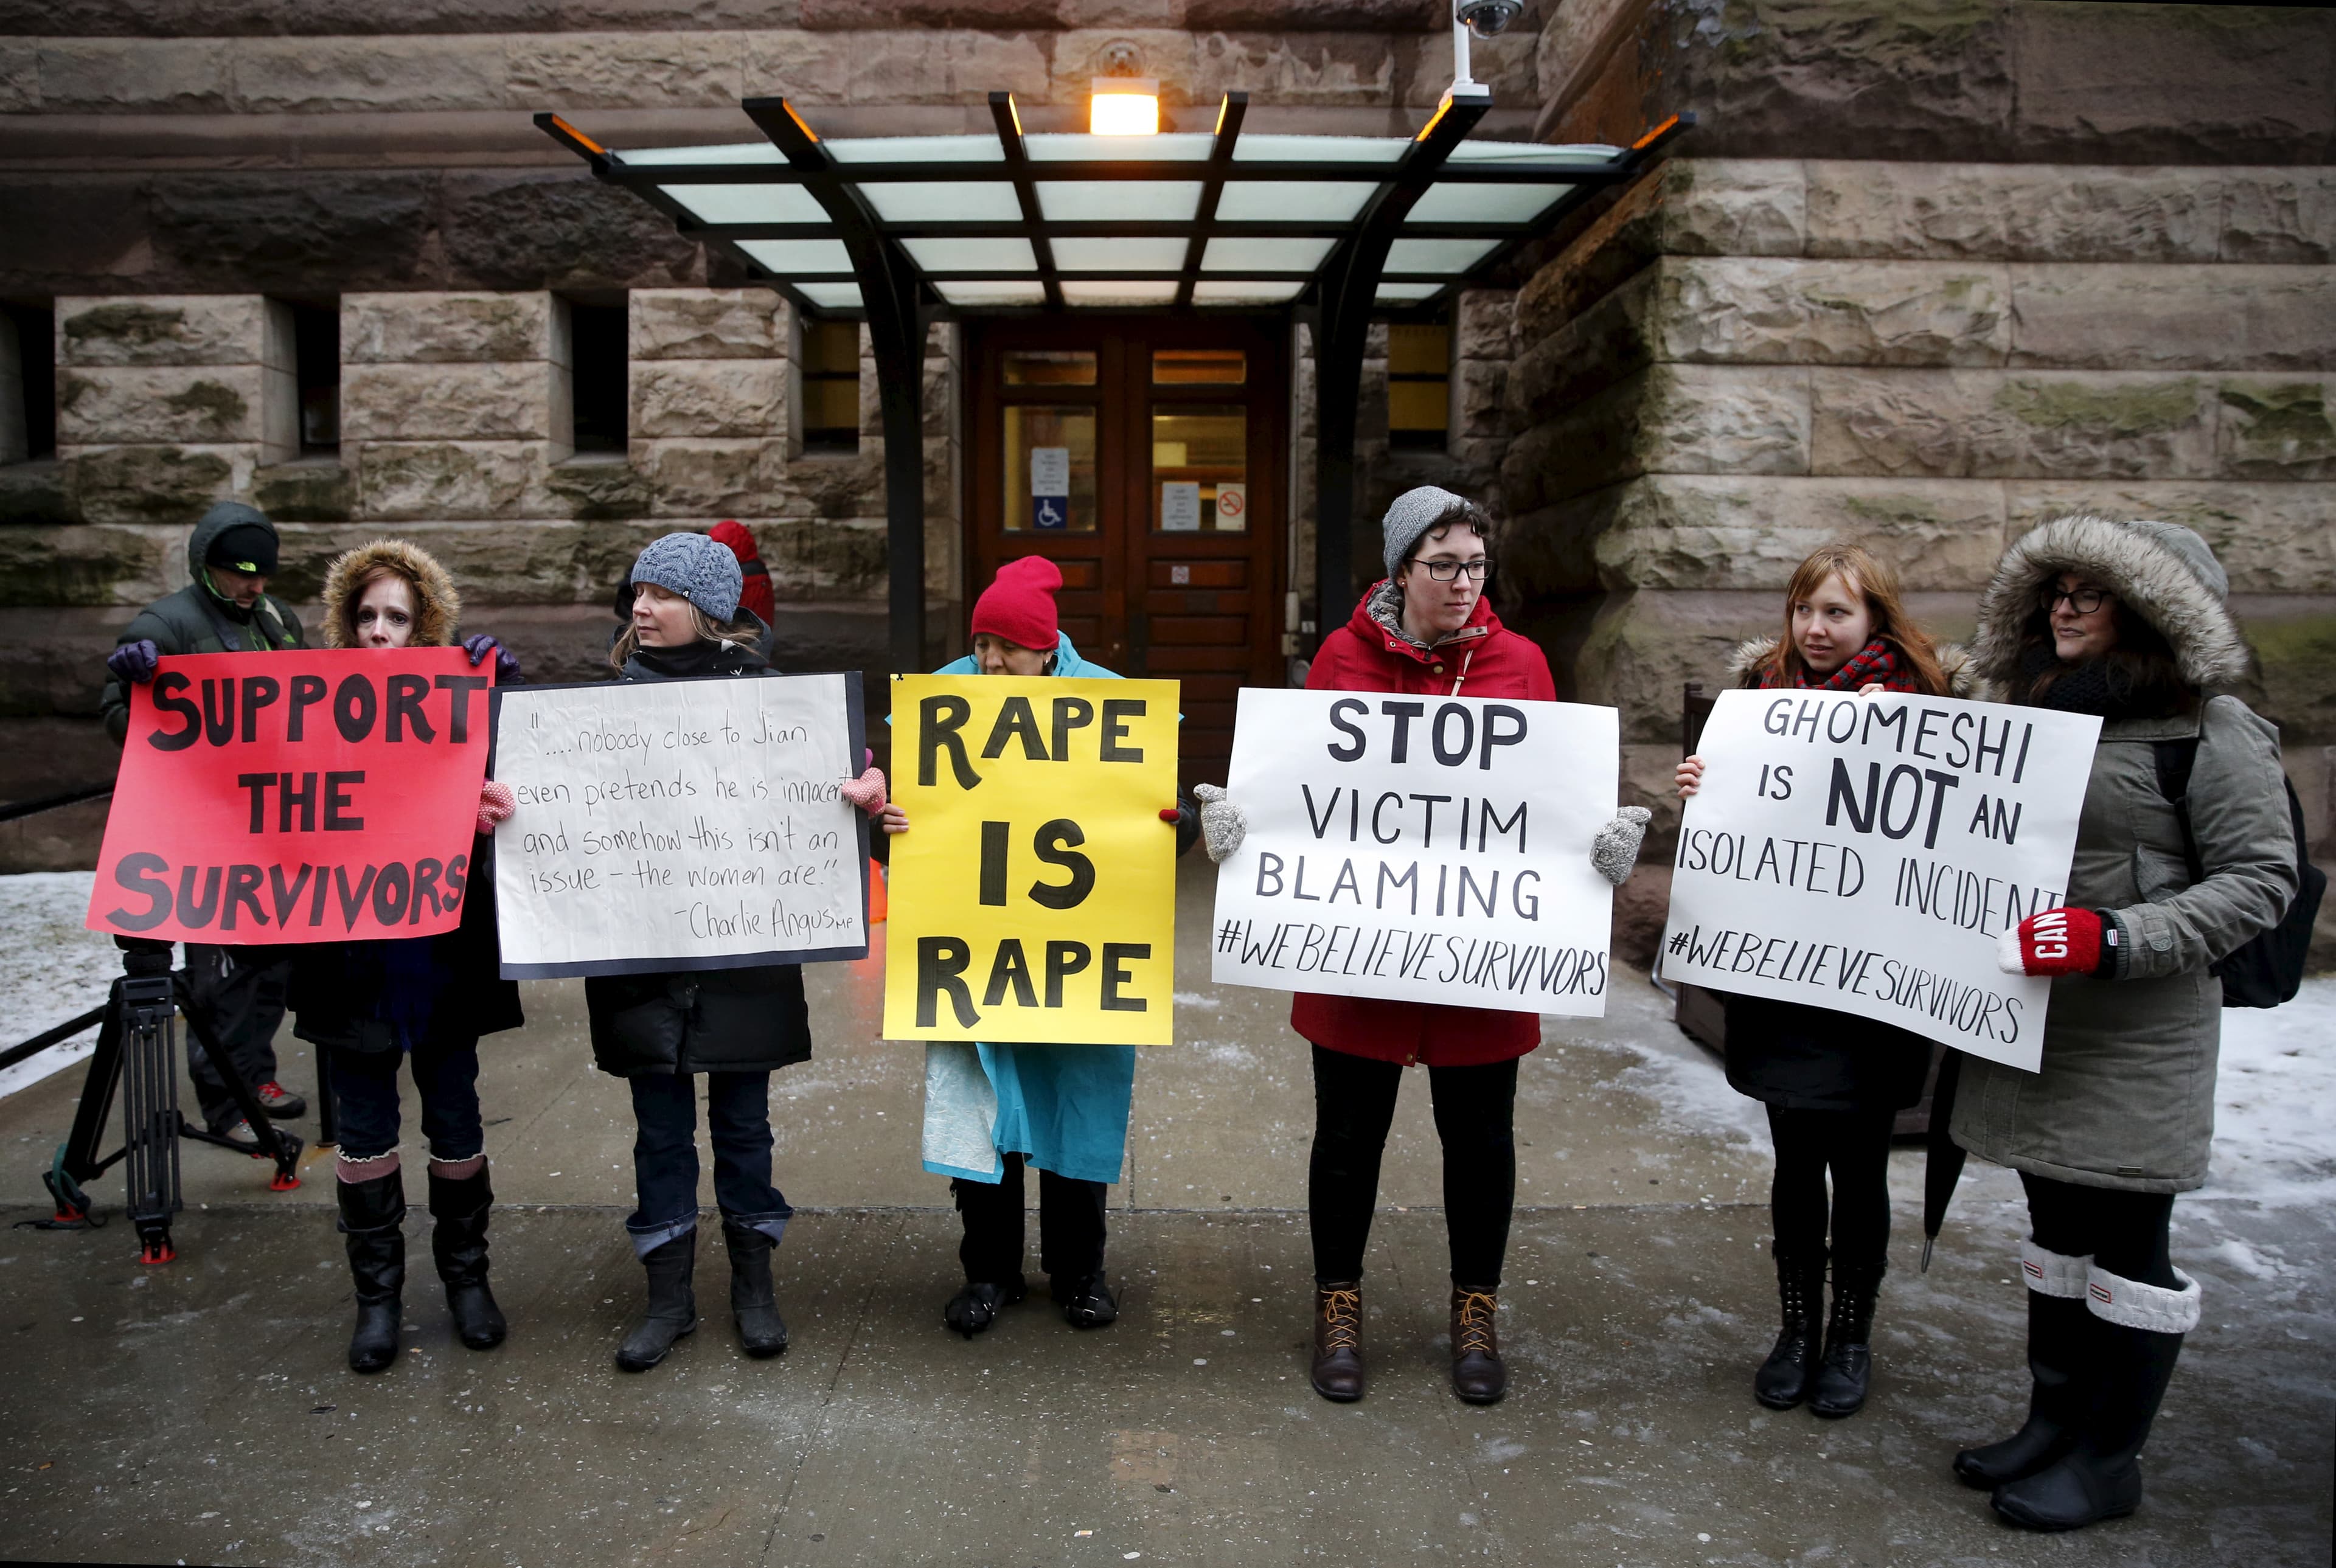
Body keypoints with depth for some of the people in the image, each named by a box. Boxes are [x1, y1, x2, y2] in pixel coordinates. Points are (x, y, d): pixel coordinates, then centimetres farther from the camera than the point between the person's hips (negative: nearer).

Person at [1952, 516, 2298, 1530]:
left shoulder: (2210, 727, -10)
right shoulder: (2041, 714, 11)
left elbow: (2260, 881, -12)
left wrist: (2116, 941, -23)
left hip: (2137, 1038, -7)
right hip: (2034, 1023, 7)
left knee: (2126, 1246, 5)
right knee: (2058, 1229, 17)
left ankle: (2108, 1461, 19)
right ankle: (2053, 1425, 31)